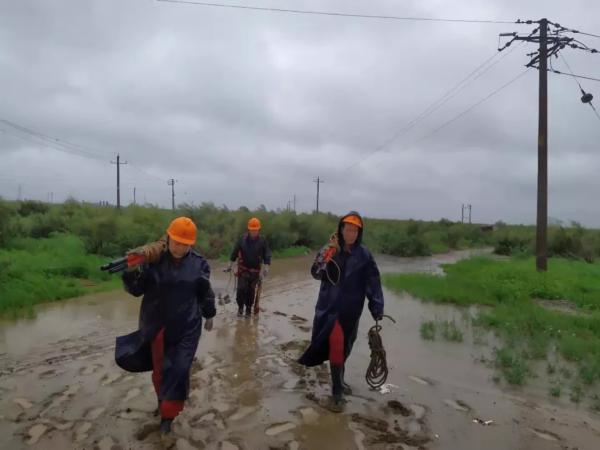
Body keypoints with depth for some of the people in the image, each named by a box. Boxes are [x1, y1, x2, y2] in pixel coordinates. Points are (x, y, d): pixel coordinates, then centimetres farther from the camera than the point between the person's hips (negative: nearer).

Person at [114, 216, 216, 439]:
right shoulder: (153, 260, -10)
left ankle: (168, 415, 16)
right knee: (159, 368, 16)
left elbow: (205, 292, 5)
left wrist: (209, 315, 14)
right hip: (157, 326, 1)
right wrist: (131, 272, -29)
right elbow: (136, 290, -9)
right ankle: (163, 398, 46)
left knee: (178, 370, -1)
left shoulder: (199, 264, -7)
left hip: (187, 328, -1)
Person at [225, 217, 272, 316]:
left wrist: (266, 268, -16)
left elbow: (267, 256, -3)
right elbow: (234, 253, 5)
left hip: (255, 271, 0)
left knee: (252, 291, 4)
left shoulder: (263, 241, -3)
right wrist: (230, 266, 4)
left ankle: (249, 309, 21)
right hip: (243, 270, 0)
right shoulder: (242, 239, -1)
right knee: (241, 289, -8)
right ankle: (240, 307, 14)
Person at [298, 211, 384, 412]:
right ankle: (337, 393, 0)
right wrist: (326, 256, -27)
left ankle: (339, 380, 40)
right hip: (329, 306, -2)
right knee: (336, 345, -11)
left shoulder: (364, 255, -4)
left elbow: (373, 283, -2)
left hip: (350, 309, 2)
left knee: (344, 347, 16)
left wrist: (377, 308, -8)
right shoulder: (329, 249, -4)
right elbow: (316, 273, -12)